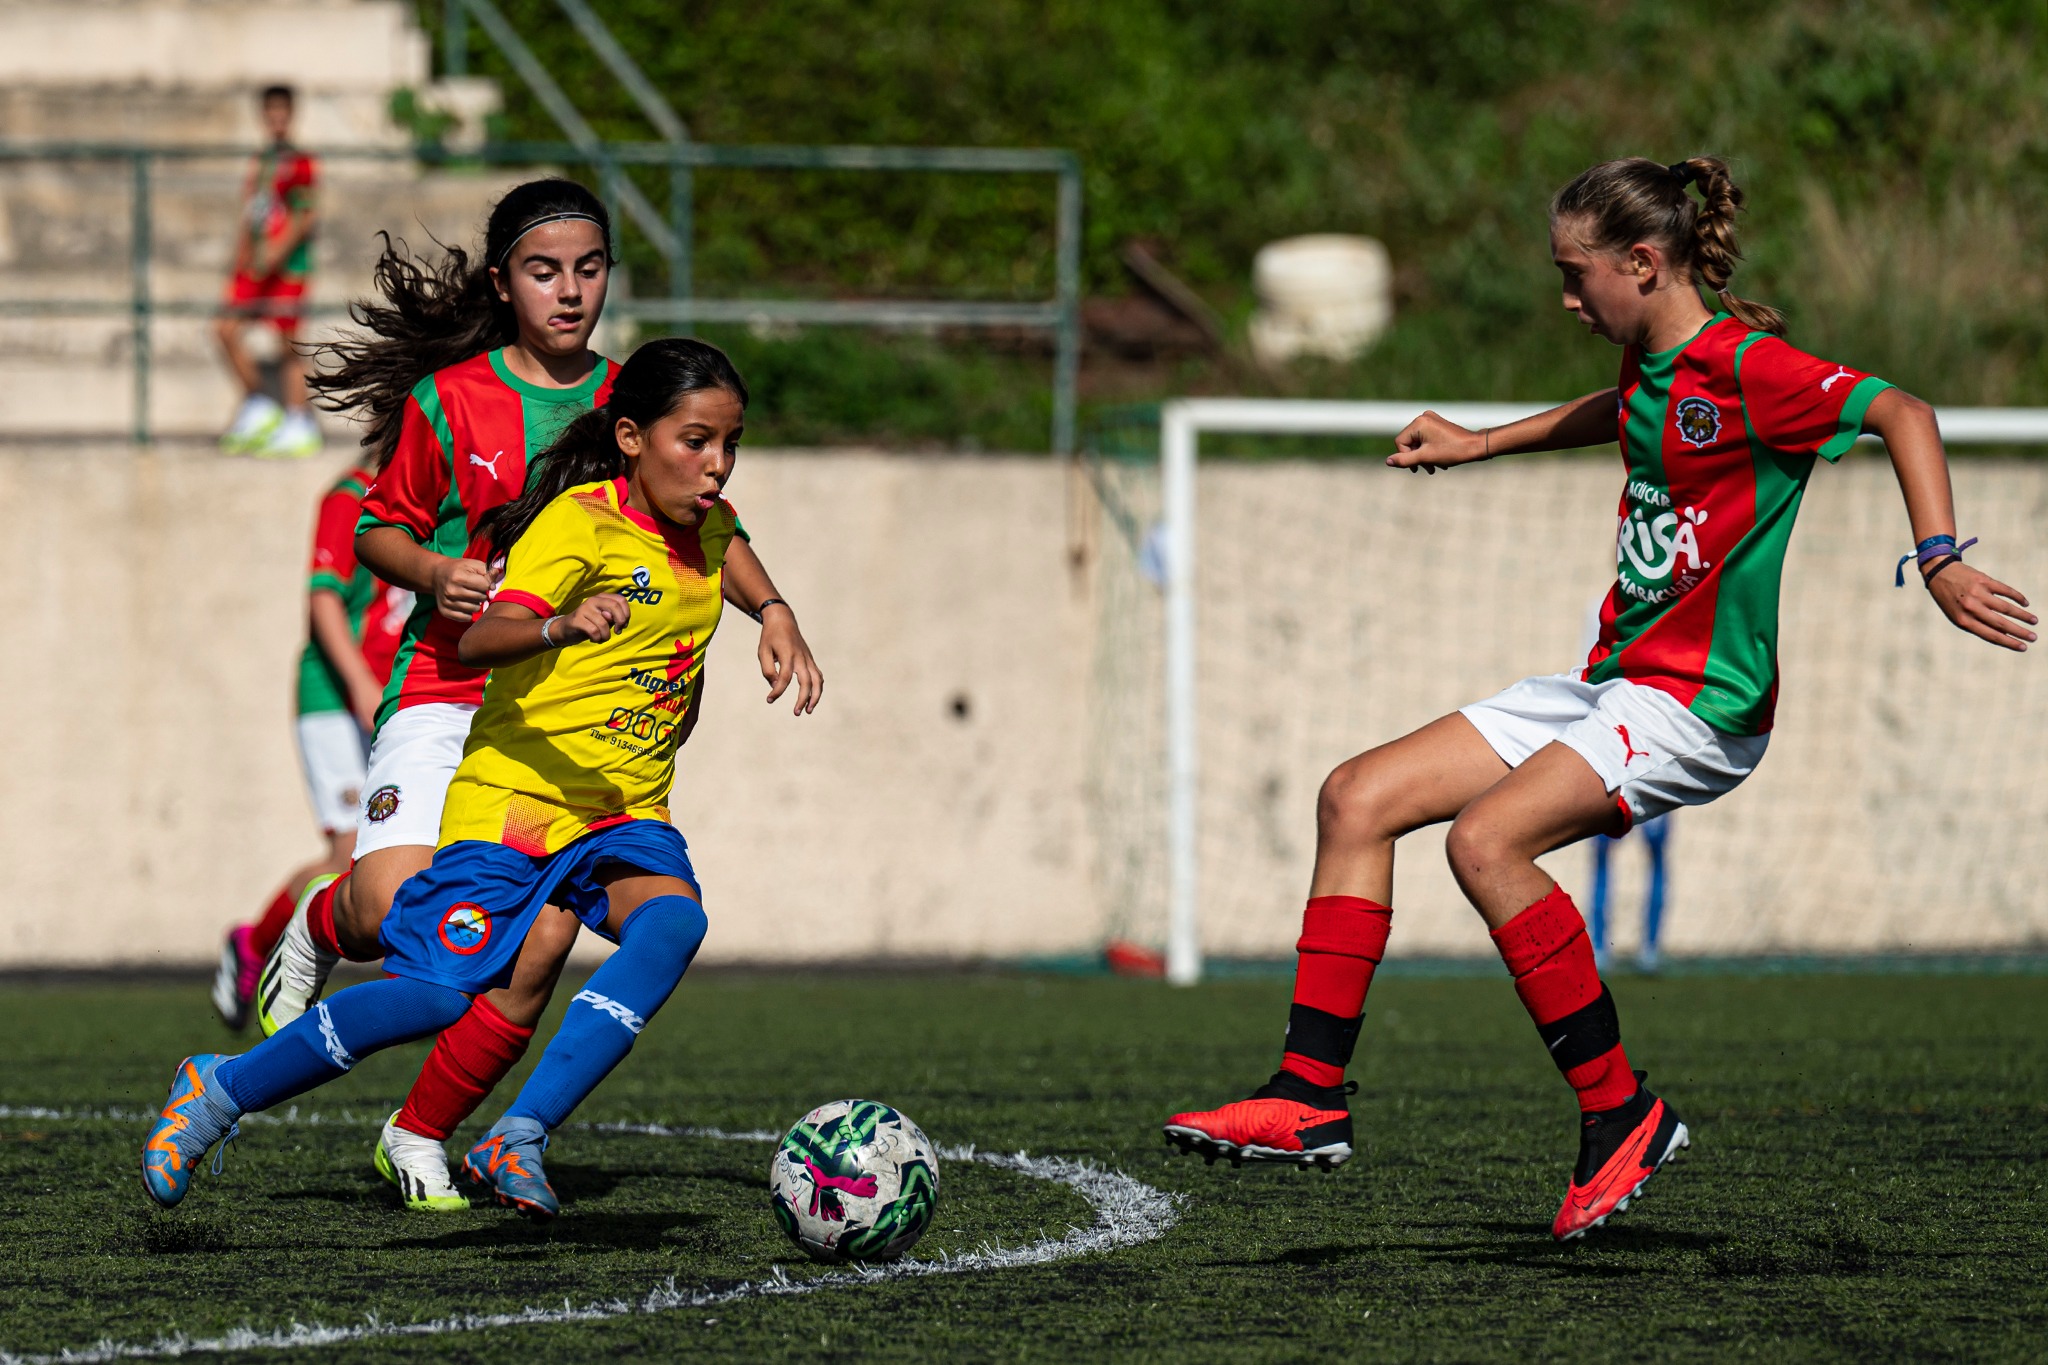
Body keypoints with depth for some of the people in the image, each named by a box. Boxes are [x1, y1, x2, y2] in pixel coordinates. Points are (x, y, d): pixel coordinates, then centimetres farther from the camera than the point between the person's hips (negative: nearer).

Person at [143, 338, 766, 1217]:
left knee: (673, 922, -27)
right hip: (512, 797, -6)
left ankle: (517, 1142, -29)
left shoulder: (712, 533, 10)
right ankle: (218, 1092, 4)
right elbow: (478, 642, -29)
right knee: (441, 994, -18)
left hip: (626, 815, 6)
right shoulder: (580, 520, -13)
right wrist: (562, 628, -46)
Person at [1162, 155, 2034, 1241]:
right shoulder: (1653, 361, 12)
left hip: (1699, 704, -10)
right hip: (1613, 682, 10)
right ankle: (1312, 1093, 1)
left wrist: (1939, 561, -35)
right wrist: (1481, 444, 39)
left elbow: (1901, 414, -24)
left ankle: (1620, 1112, -17)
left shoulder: (1746, 366, -15)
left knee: (1486, 839, -29)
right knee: (1358, 797, 2)